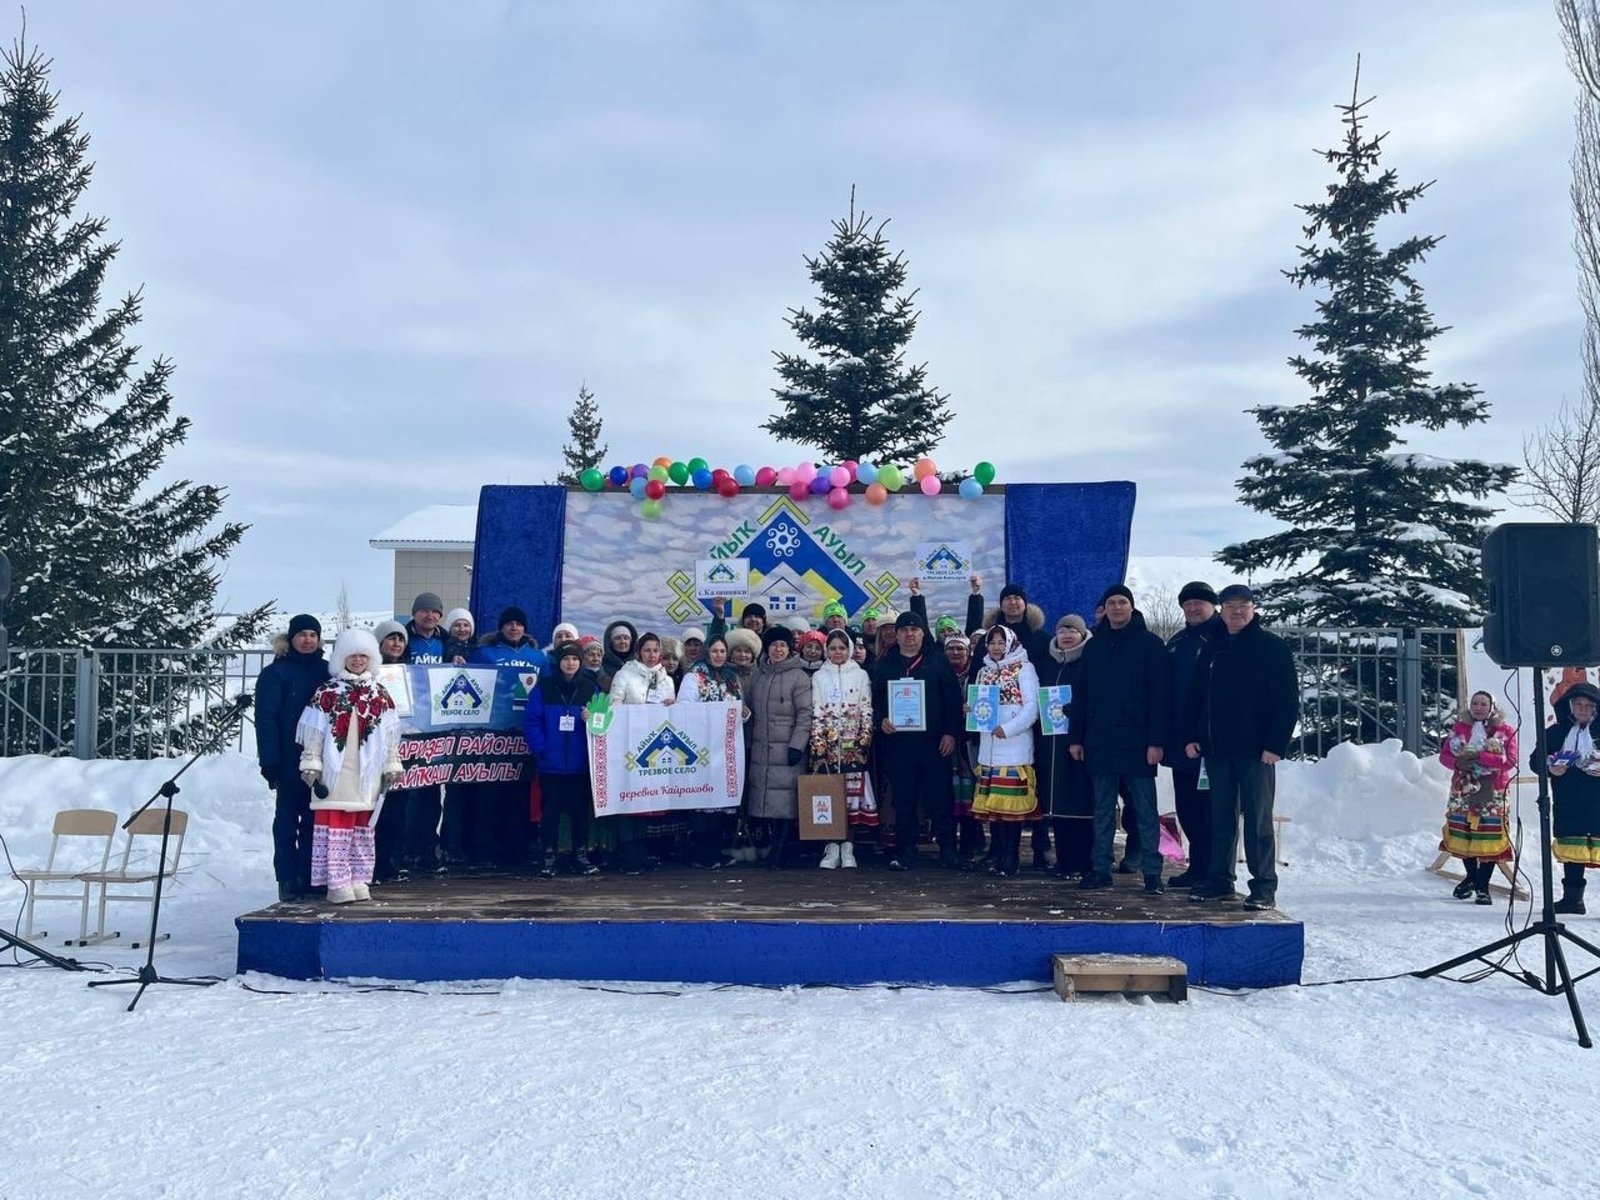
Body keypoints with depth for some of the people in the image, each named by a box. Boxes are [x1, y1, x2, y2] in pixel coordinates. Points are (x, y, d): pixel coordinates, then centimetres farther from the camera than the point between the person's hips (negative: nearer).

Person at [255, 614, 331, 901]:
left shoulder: (327, 672, 10)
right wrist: (269, 762, -16)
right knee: (287, 818, 3)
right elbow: (265, 719, -8)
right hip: (289, 761, -4)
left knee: (314, 819, 8)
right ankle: (288, 880, 6)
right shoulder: (276, 673, -3)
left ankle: (309, 877, 15)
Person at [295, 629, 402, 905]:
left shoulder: (381, 696, 10)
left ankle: (358, 880, 14)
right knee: (335, 827, -5)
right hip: (335, 774, -3)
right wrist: (311, 769, -5)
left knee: (363, 828, 7)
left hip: (367, 775, 3)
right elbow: (313, 734, 0)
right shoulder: (326, 693, 1)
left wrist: (391, 768, 8)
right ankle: (337, 882, -3)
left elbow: (391, 735, 11)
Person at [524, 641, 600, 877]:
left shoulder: (590, 688, 6)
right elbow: (531, 720, -5)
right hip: (550, 763, -2)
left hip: (580, 764, 2)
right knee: (550, 811, 4)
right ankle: (548, 858, 11)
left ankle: (580, 856, 17)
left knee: (581, 810, 7)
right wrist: (540, 749, -14)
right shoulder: (544, 687, -1)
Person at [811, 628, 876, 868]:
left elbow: (866, 711, 5)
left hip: (852, 744, 0)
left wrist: (864, 741, -5)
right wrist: (818, 744, -5)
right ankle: (832, 848, -1)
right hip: (826, 743, 0)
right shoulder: (819, 677, 10)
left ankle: (847, 848, 0)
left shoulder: (860, 676, 9)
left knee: (852, 793, -4)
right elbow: (815, 713, 4)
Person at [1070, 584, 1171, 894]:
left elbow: (1161, 695, -8)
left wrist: (1156, 741, -14)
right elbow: (1081, 696, 13)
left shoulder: (1150, 644, -2)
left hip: (1137, 742, -4)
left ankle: (1152, 872, 6)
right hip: (1100, 742, 4)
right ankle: (1100, 869, 14)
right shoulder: (1094, 646, 12)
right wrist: (1075, 737, 7)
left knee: (1145, 810, 2)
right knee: (1102, 810, 9)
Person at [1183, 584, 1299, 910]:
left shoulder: (1273, 648, -2)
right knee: (1221, 819, 11)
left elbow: (1287, 701, -8)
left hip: (1255, 751, -5)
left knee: (1258, 820, -3)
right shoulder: (1213, 650, 14)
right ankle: (1220, 880, 19)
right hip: (1217, 750, 5)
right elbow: (1196, 699, 18)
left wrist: (1275, 745, -15)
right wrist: (1192, 737, 6)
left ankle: (1264, 888, 1)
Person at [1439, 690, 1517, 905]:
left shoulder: (1505, 731, 1)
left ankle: (1482, 887, 7)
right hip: (1463, 789, 3)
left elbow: (1510, 761, -9)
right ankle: (1471, 877, 31)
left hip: (1491, 791, -3)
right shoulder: (1459, 727, 8)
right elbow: (1444, 754, 8)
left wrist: (1479, 757, -18)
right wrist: (1458, 762, -15)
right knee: (1463, 835, 8)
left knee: (1489, 838, -4)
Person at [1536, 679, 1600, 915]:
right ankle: (1572, 897, 17)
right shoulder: (1556, 732, 7)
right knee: (1572, 848, 9)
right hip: (1568, 804, 2)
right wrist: (1550, 768, -11)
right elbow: (1536, 760, 9)